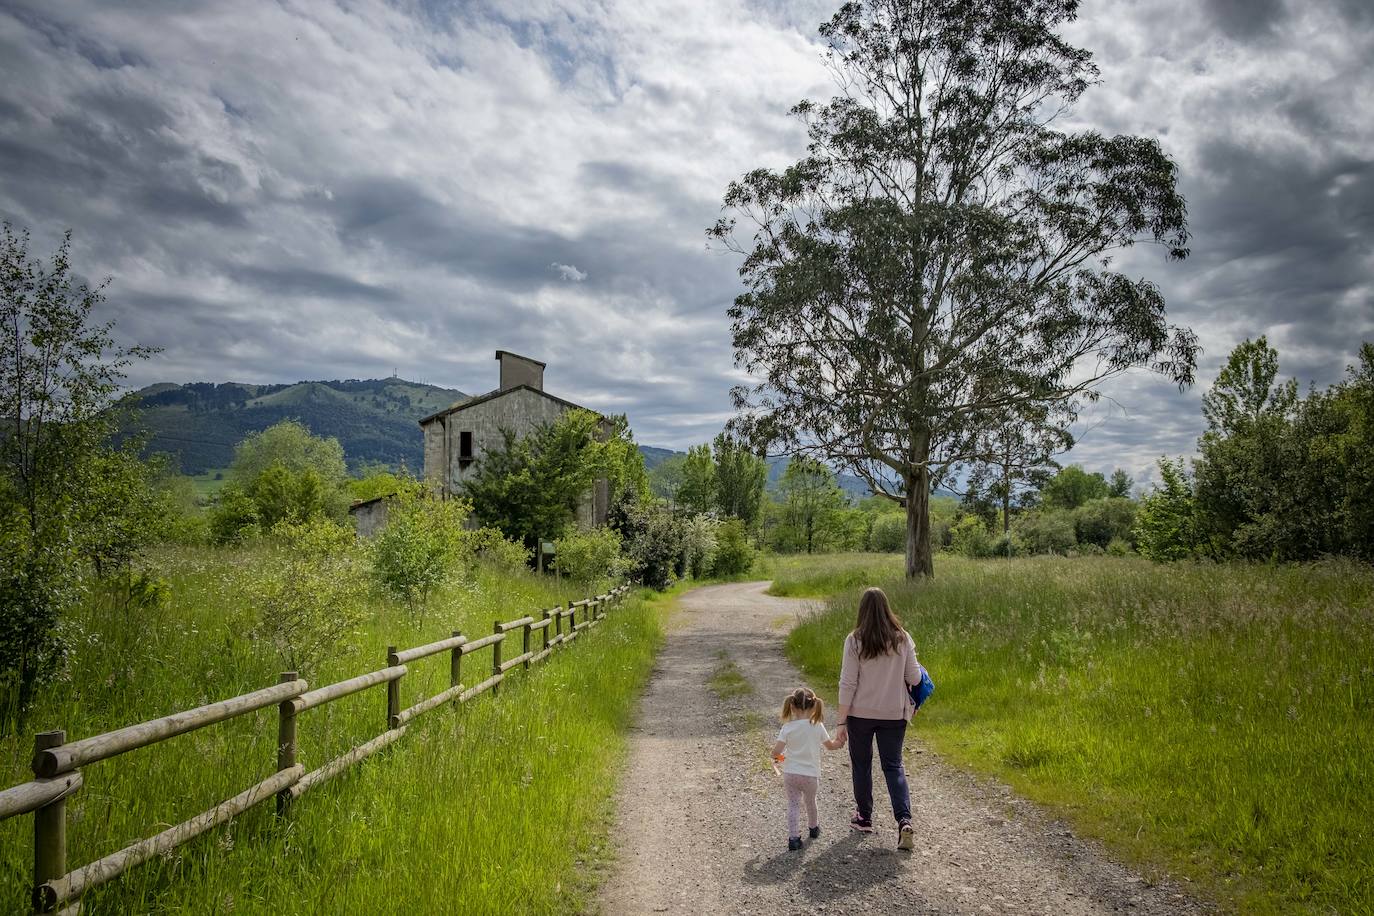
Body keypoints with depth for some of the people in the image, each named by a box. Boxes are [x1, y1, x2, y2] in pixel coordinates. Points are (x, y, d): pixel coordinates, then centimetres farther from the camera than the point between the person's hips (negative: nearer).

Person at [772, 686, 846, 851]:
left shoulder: (787, 727, -11)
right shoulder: (817, 726, -8)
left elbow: (776, 751, -15)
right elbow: (830, 745, 8)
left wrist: (776, 755, 8)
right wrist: (839, 742, 29)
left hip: (790, 773, -1)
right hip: (811, 775, 1)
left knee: (793, 804, 10)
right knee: (810, 801, 23)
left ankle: (793, 837, -1)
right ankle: (813, 827, 47)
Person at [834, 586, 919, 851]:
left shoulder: (855, 641, -13)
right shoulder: (903, 639, -6)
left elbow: (848, 684, -12)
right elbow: (914, 678, -1)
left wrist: (841, 721, -6)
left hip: (860, 714, -2)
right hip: (894, 715, 2)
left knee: (861, 765, 16)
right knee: (893, 766, 11)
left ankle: (864, 817, 28)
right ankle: (904, 821, -6)